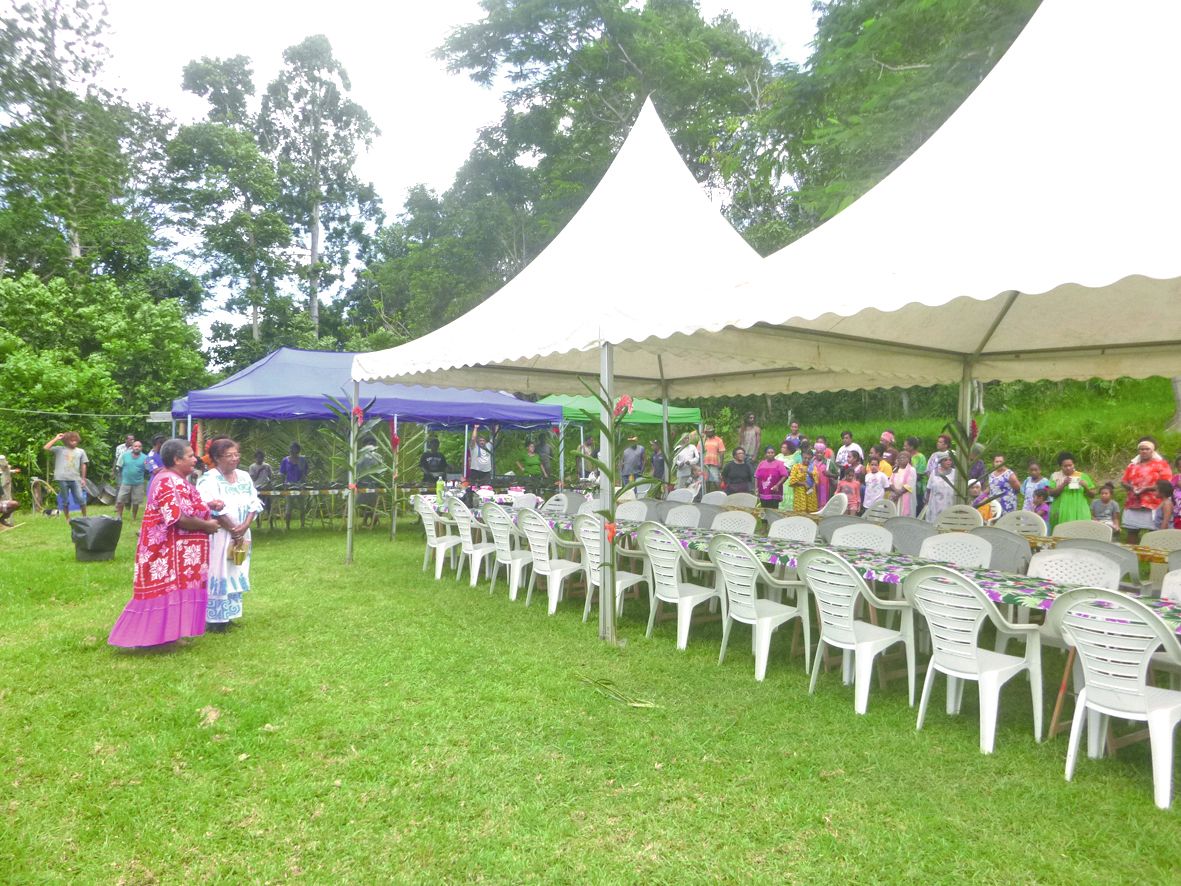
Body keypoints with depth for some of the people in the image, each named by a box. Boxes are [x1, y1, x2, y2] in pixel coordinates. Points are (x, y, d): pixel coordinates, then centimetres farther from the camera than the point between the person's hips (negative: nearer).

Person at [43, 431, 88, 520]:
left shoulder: (81, 451, 12)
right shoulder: (59, 449, 8)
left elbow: (83, 465, 12)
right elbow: (45, 448, -4)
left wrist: (83, 479, 7)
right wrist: (56, 439, 0)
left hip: (75, 479, 0)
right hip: (62, 479, 0)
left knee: (80, 498, -4)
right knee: (65, 500, 7)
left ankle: (85, 516, 11)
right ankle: (68, 518, 17)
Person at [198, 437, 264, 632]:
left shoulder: (244, 477, 8)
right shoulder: (210, 478, -11)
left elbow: (254, 503, 4)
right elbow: (213, 508, -19)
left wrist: (244, 526, -10)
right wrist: (233, 529, -16)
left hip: (241, 535, 7)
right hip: (218, 534, -6)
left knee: (234, 575, 11)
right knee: (217, 574, -4)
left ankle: (226, 615, 22)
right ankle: (212, 618, 3)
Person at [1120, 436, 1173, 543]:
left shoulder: (1161, 464, 1)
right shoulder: (1133, 464, 17)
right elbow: (1123, 481, 16)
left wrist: (1146, 488, -16)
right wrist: (1131, 487, -6)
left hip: (1153, 504, -5)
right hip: (1133, 504, 5)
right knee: (1132, 531, 4)